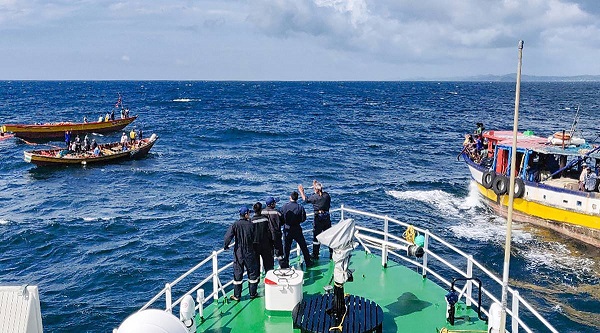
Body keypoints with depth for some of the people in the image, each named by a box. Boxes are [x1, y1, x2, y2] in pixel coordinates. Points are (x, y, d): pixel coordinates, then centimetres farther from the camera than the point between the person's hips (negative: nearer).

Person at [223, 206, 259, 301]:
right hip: (250, 254, 0)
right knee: (252, 273, 14)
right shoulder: (251, 225, -9)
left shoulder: (235, 225, -10)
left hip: (238, 254, 0)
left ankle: (237, 296, 12)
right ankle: (253, 293, 22)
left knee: (237, 274, 8)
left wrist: (225, 246, 0)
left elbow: (228, 236, -16)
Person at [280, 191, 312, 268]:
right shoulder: (300, 207, -11)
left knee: (286, 247, 10)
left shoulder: (284, 206, -9)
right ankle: (308, 262, 22)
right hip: (297, 229, -1)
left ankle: (284, 264, 11)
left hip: (287, 230, 1)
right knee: (303, 246, 13)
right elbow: (303, 219, -7)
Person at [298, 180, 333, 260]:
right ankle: (332, 253, 19)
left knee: (316, 236, 5)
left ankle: (315, 255, 11)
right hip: (327, 217, 5)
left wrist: (301, 191, 18)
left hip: (318, 218, -5)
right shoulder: (327, 195, -1)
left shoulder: (315, 197, -14)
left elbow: (306, 199, 1)